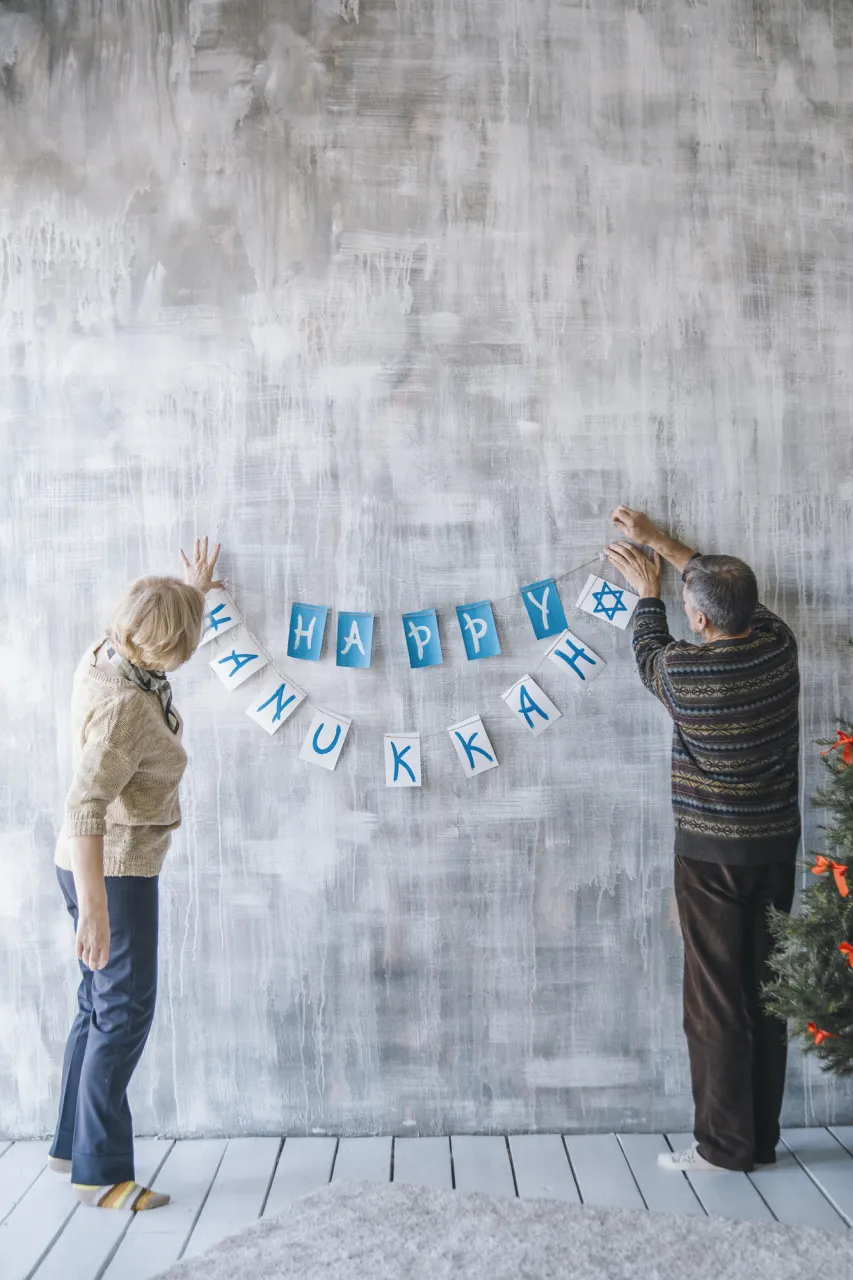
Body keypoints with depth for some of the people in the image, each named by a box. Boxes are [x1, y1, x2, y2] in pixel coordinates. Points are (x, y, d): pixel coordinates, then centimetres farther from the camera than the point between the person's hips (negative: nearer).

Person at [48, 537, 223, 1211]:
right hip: (115, 870, -10)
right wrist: (93, 909, -33)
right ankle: (101, 1171, 14)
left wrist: (190, 590, 36)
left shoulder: (106, 656, -3)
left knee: (102, 1006, 19)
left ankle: (73, 1144, 33)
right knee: (124, 1013, 1)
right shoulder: (126, 706, -29)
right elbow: (86, 808, -33)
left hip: (110, 863, 10)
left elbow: (149, 621, 22)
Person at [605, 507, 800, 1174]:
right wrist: (663, 544, 22)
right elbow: (739, 594, 14)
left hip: (712, 853, -6)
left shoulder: (684, 670, -20)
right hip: (777, 844, 6)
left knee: (717, 998, 6)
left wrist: (648, 593, 21)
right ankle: (762, 1138, 26)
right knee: (765, 991, 14)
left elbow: (650, 654, 6)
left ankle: (725, 1143, 17)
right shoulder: (780, 644, -5)